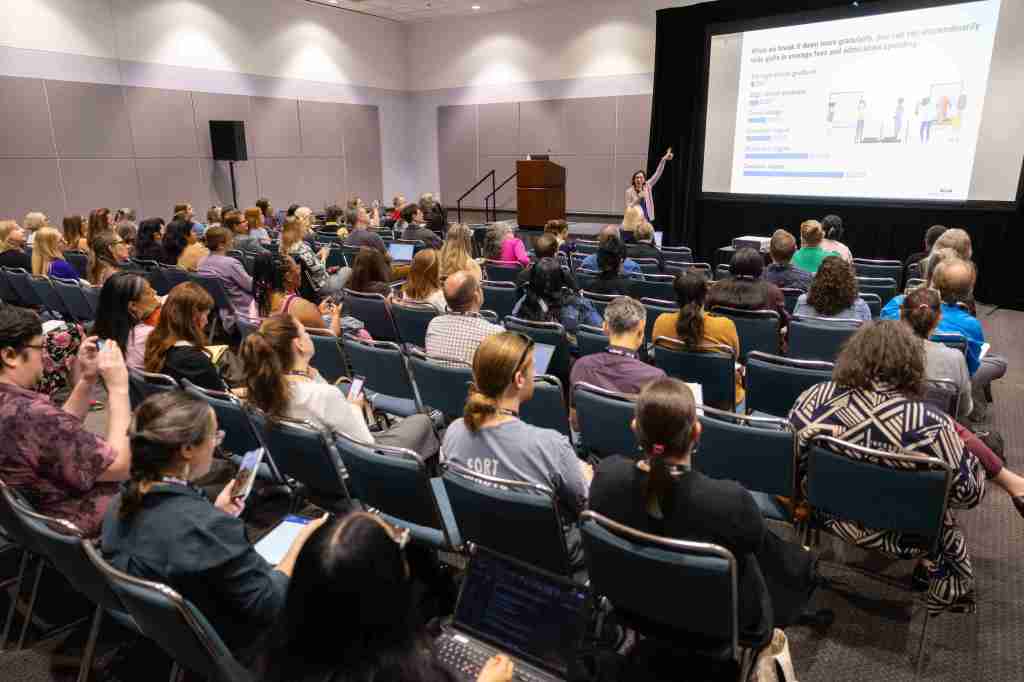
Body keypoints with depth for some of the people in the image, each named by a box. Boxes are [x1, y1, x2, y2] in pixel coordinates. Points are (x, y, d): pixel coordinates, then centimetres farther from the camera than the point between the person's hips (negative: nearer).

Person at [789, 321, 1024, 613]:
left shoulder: (815, 398, -22)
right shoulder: (930, 424, -33)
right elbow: (967, 493, -16)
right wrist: (965, 451, 1)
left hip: (833, 519, 4)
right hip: (897, 536, -4)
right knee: (948, 525, 32)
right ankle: (949, 593, 53)